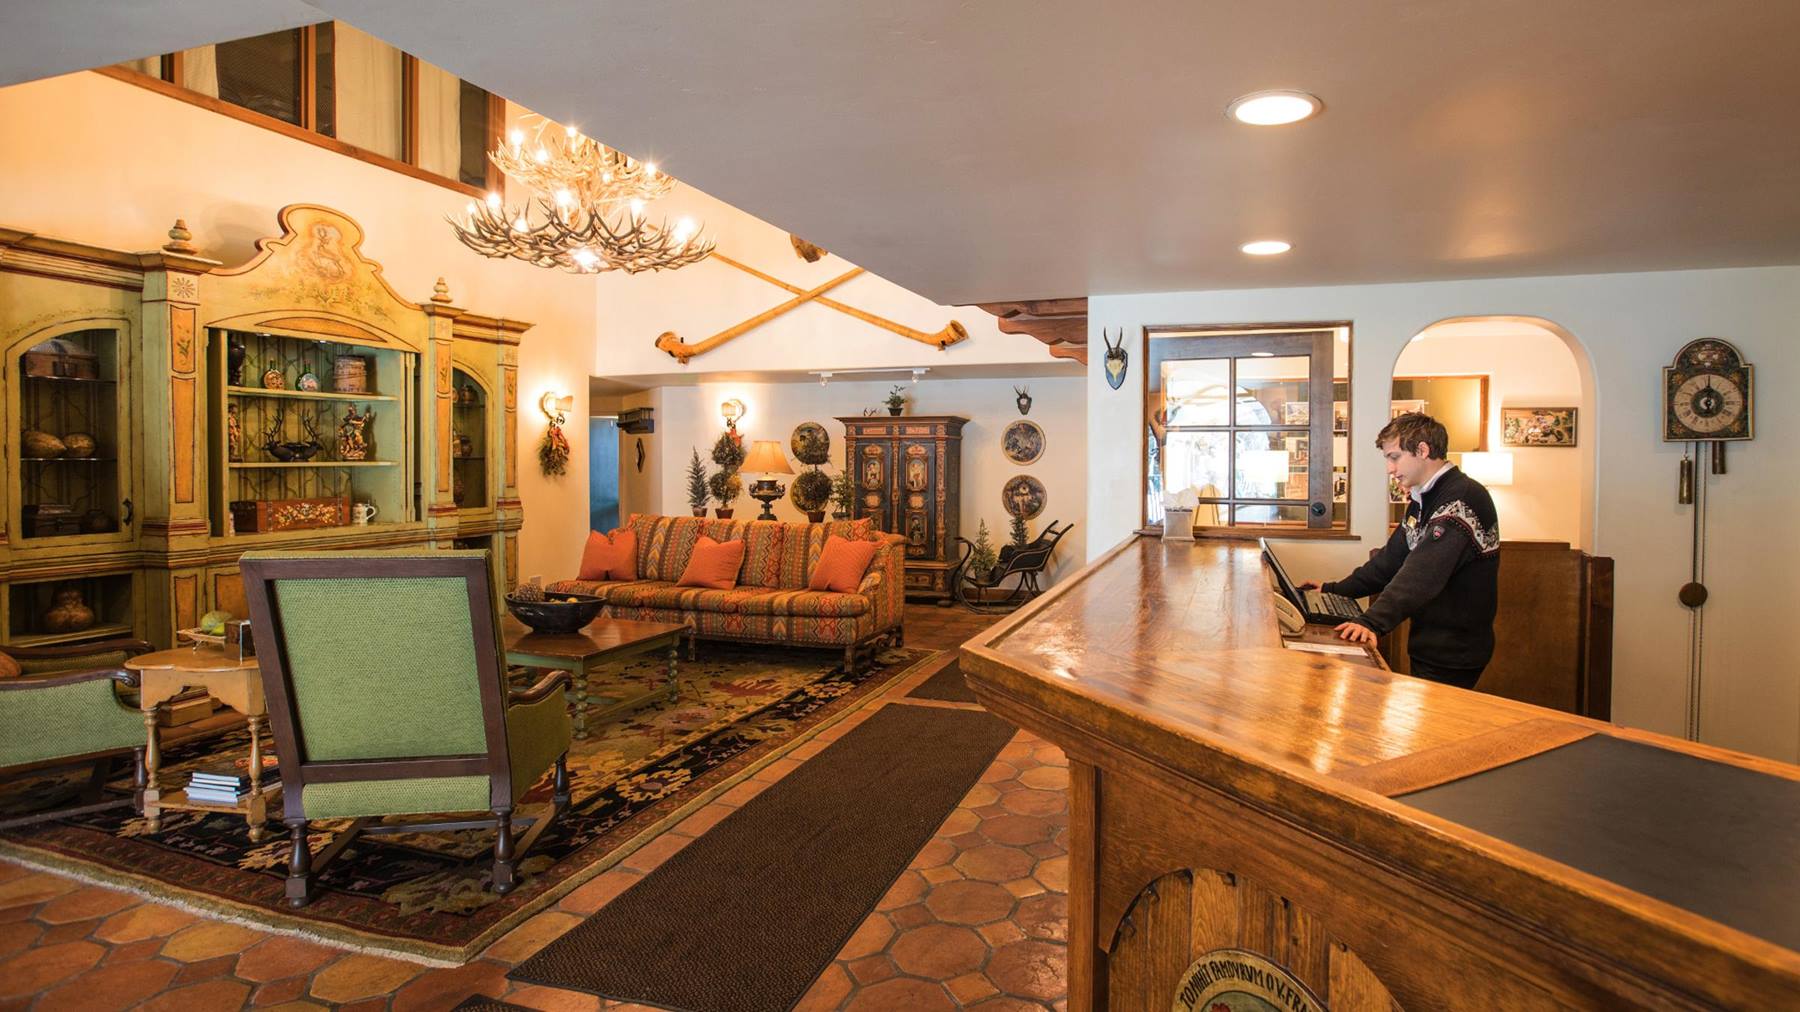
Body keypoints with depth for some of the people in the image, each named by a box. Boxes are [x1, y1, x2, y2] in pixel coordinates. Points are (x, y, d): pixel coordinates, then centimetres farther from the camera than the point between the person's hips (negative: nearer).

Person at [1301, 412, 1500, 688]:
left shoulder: (1464, 498, -22)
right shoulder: (1422, 499, 10)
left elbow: (1423, 573, -33)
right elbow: (1392, 557, 14)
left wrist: (1373, 621, -42)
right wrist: (1335, 589, 9)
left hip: (1453, 654, -9)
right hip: (1428, 645, 9)